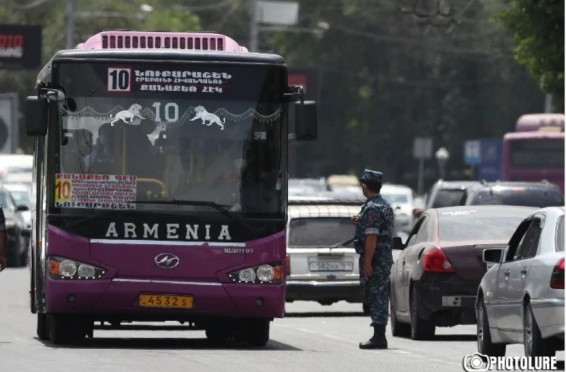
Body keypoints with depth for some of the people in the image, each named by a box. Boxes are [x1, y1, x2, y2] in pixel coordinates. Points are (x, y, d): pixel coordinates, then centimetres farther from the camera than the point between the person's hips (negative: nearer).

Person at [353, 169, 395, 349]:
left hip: (374, 259, -10)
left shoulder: (371, 208, -16)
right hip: (386, 257, 10)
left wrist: (367, 263, -23)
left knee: (376, 297, -8)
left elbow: (372, 237, -22)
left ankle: (378, 338, -9)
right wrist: (360, 222, 28)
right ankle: (379, 336, 17)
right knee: (380, 297, 13)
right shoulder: (386, 206, 16)